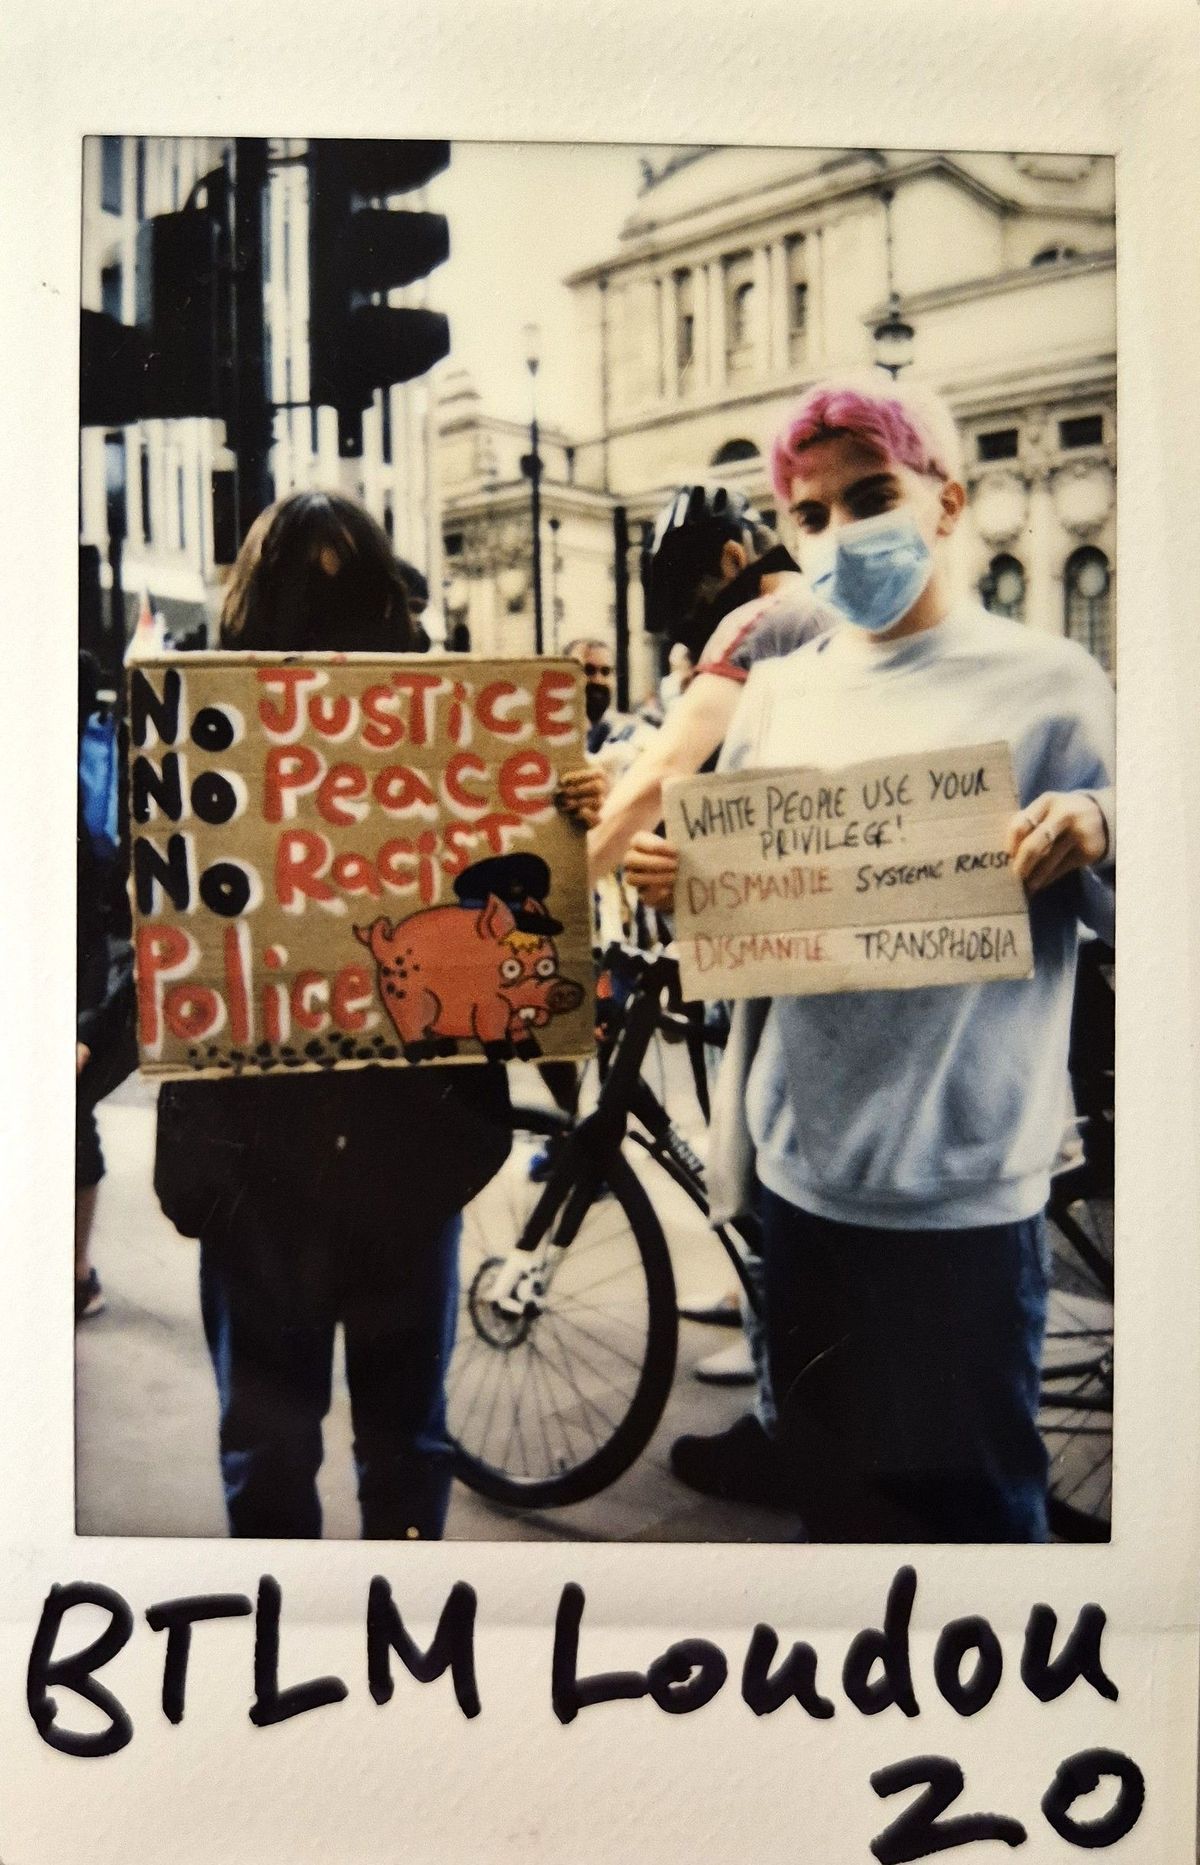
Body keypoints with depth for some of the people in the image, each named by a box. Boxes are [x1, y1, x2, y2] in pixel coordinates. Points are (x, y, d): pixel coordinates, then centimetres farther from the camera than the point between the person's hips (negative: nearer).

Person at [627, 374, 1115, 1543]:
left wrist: (1097, 833, -25)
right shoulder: (777, 693, 9)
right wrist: (670, 880, -7)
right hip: (801, 1169, 5)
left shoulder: (1047, 682, -4)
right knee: (830, 1494, 20)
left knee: (966, 1500, 8)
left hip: (962, 1185, -4)